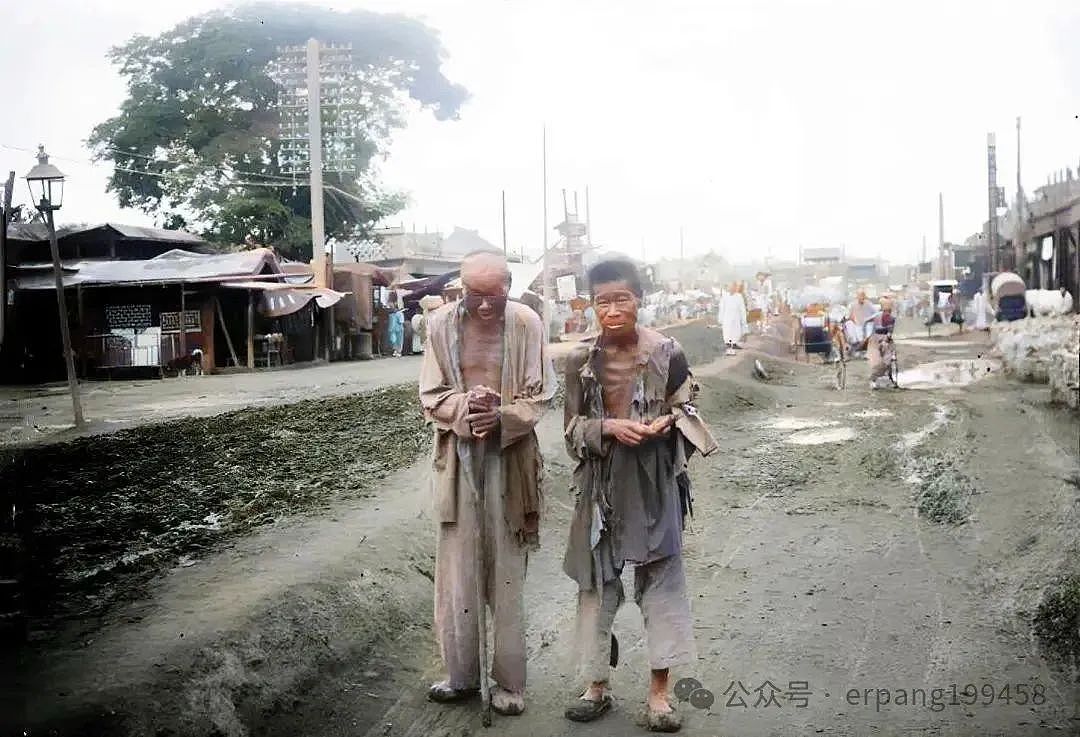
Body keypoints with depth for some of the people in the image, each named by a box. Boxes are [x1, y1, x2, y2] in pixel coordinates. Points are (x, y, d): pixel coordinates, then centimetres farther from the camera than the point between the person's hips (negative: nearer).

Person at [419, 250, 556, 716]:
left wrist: (502, 418, -20)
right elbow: (430, 396, 1)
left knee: (507, 569, 6)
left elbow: (540, 394, -2)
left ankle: (509, 680, 17)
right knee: (455, 565, 6)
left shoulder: (526, 323, -6)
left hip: (510, 454, -1)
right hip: (458, 453, 1)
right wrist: (466, 406, -19)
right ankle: (461, 674, 22)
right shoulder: (441, 324, -3)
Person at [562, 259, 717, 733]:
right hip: (601, 482, 2)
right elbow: (572, 426, 2)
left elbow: (686, 410, 6)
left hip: (654, 479, -1)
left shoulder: (666, 352, -4)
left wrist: (667, 422, -16)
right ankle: (597, 684, 24)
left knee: (661, 578, 3)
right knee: (597, 581, 9)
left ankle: (659, 690, 15)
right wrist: (609, 428, -16)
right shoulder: (580, 359, -1)